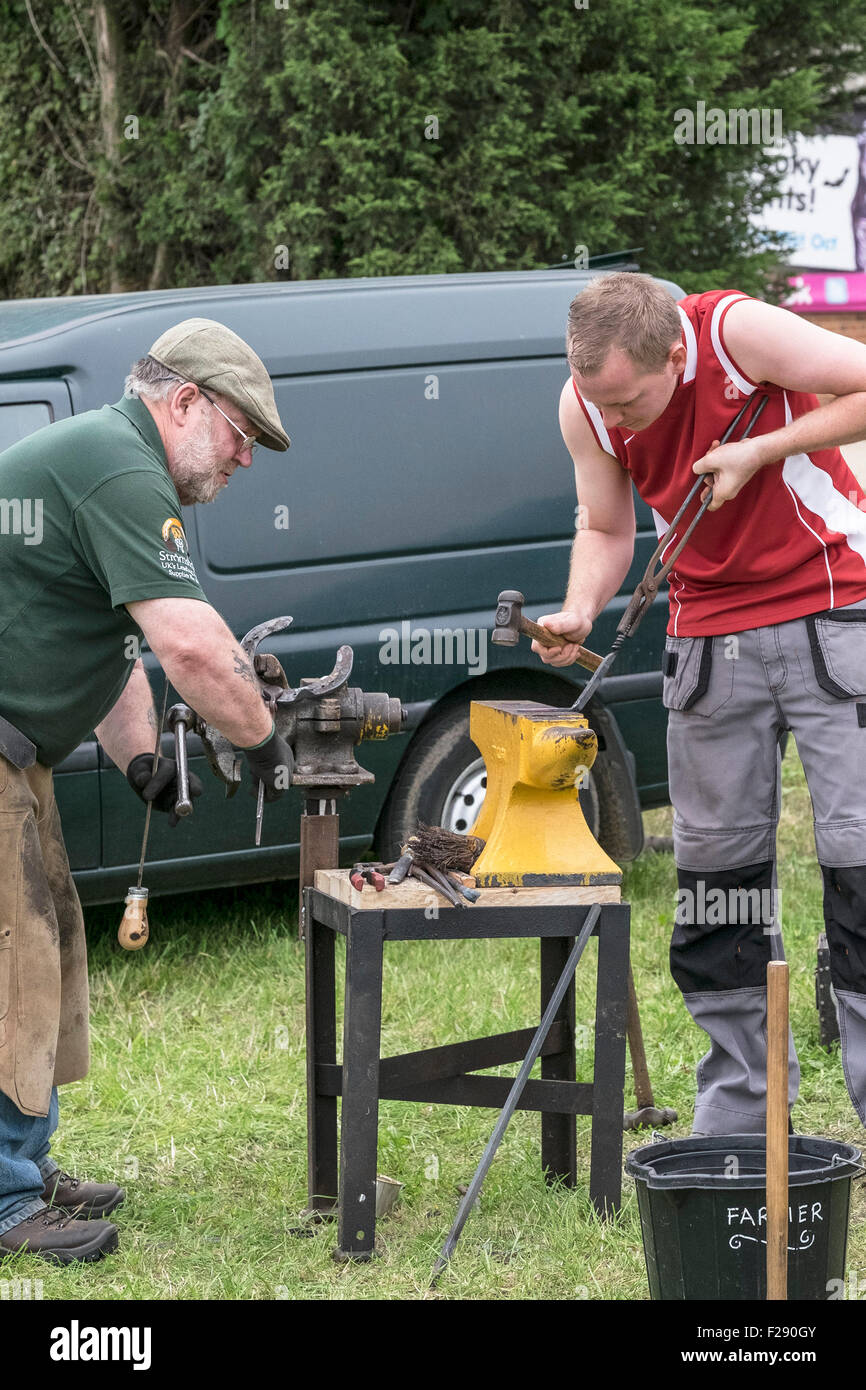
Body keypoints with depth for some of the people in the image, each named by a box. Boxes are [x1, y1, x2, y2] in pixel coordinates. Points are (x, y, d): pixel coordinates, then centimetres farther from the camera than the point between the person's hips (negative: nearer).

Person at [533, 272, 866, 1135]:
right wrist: (579, 612, -13)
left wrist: (760, 450, -21)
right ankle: (739, 1108, 15)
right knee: (716, 860, 5)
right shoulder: (585, 406, -6)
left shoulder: (739, 332, -20)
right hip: (709, 634, 5)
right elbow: (605, 526, 6)